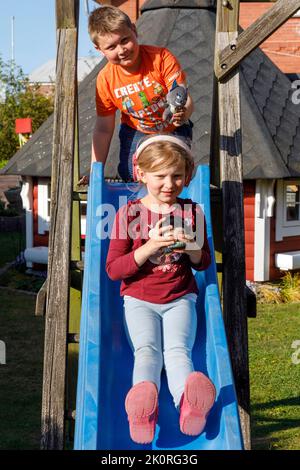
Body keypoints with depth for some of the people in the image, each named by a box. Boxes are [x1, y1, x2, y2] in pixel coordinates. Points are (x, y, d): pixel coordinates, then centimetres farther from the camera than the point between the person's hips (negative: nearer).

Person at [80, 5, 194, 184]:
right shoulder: (106, 80, -19)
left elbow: (186, 100, -30)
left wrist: (182, 114, -55)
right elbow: (103, 129, -11)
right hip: (136, 131, 2)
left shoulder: (161, 57, -26)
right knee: (130, 175, -14)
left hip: (173, 129, -2)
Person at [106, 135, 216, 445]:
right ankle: (144, 406, -59)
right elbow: (113, 269, -4)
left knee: (177, 349, -27)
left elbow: (203, 263, 15)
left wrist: (191, 248, -11)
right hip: (139, 299, -1)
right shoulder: (128, 214, 0)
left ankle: (188, 404, -58)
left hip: (180, 298, 1)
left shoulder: (192, 213, 8)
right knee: (147, 349, -29)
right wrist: (150, 247, -20)